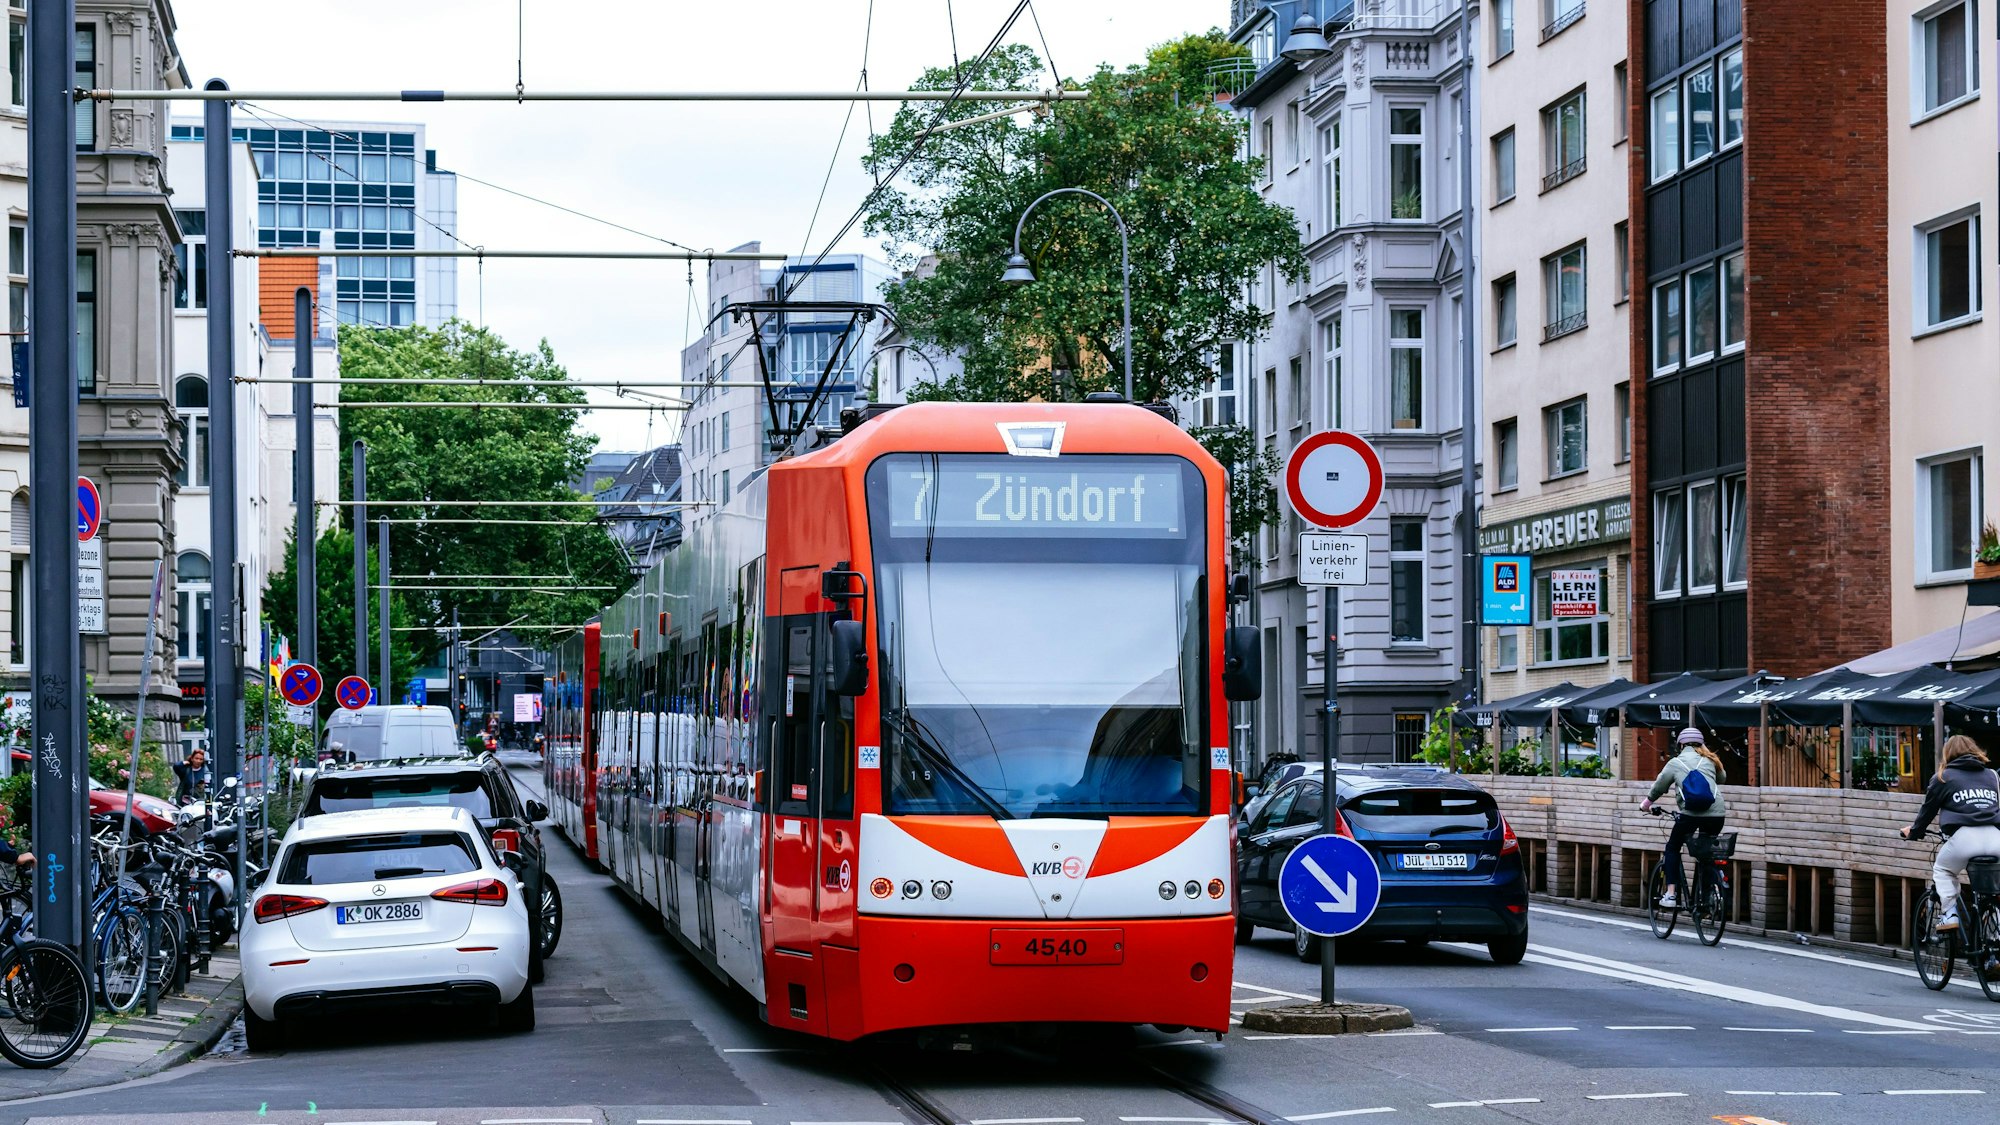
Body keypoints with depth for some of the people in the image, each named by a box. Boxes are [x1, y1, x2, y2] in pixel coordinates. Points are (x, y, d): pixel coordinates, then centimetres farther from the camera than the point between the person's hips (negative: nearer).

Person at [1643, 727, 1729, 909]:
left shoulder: (1675, 763, 11)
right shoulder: (1710, 761, 16)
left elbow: (1659, 787, 15)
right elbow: (1722, 777, 30)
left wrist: (1646, 804, 32)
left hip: (1690, 814, -2)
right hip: (1716, 815, 2)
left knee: (1672, 848, 17)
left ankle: (1671, 894, 5)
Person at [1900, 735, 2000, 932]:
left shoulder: (1944, 777, 15)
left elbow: (1928, 809, 23)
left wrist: (1914, 832, 41)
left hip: (1965, 836, -3)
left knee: (1942, 870, 21)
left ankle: (1949, 914, 6)